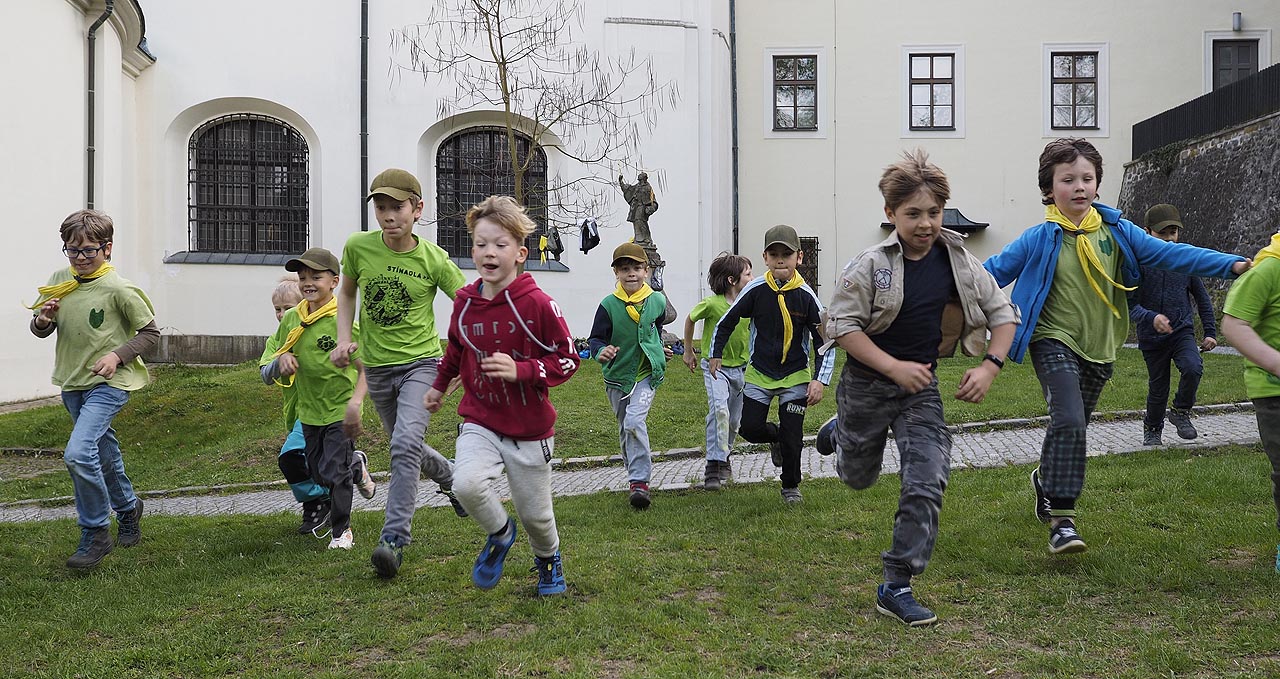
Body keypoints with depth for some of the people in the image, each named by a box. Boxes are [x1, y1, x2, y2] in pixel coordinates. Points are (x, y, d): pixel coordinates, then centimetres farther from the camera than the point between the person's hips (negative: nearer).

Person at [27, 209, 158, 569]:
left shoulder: (118, 289, -15)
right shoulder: (59, 281, 1)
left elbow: (151, 332, -7)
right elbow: (41, 331, 11)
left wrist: (118, 355, -19)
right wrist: (42, 320, -12)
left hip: (108, 383, -6)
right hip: (72, 383, 6)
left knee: (78, 453, -21)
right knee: (104, 454, 20)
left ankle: (95, 533, -5)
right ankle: (128, 507, 44)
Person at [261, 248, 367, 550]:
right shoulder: (291, 319, 1)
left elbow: (365, 368, -20)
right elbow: (268, 373, 13)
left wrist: (354, 403, -33)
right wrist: (281, 360, -11)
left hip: (340, 410, -6)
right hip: (309, 410, 6)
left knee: (335, 473, -5)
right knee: (317, 474, 16)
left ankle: (342, 531, 16)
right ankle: (355, 465, 46)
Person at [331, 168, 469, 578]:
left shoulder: (433, 259, -13)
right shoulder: (358, 247, -7)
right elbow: (347, 292, 11)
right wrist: (344, 338, -3)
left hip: (421, 362, -4)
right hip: (377, 367, 4)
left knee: (405, 443, -22)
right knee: (406, 447, 17)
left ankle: (394, 538, -16)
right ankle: (450, 477, 48)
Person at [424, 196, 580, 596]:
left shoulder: (537, 303, -16)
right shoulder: (465, 302, -2)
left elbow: (567, 360, -12)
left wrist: (520, 370, -25)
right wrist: (439, 386, 29)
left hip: (529, 428, -2)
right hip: (479, 420, 3)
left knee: (535, 513, 10)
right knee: (467, 483, -25)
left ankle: (549, 560, 45)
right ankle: (499, 533, 8)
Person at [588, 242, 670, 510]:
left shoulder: (657, 301, -4)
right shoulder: (609, 305, -11)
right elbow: (595, 338, -11)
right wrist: (601, 351, -31)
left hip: (647, 373, -2)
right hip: (617, 376, 2)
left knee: (635, 421, -21)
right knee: (625, 429, 14)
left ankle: (640, 482, -16)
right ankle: (636, 476, 32)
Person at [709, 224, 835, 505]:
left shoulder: (805, 296, -12)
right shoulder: (756, 290, -10)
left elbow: (825, 340, -6)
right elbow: (726, 322, 5)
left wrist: (820, 379, -13)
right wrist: (716, 354, 12)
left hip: (795, 376, -1)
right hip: (759, 373, 1)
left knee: (792, 436, -2)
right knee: (750, 428, -4)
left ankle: (791, 486, 22)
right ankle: (775, 436, 32)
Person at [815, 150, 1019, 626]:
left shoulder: (959, 262, -5)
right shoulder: (870, 265, -17)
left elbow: (1004, 313, 5)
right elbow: (841, 324, -16)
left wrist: (990, 365, -10)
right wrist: (895, 367, -23)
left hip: (921, 387, 2)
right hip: (866, 383, -2)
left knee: (927, 486, -9)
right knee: (858, 477, 17)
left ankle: (896, 587, 2)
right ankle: (840, 431, 53)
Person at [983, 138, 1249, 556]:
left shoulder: (1117, 232, 0)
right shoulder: (1039, 240, -10)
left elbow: (1169, 254, 0)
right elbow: (993, 271, -6)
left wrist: (1232, 265, -7)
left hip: (1099, 349, 5)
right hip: (1055, 342, -5)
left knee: (1073, 426, 16)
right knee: (1068, 421, -23)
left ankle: (1046, 480, 45)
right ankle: (1062, 518, -18)